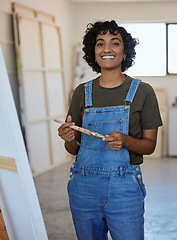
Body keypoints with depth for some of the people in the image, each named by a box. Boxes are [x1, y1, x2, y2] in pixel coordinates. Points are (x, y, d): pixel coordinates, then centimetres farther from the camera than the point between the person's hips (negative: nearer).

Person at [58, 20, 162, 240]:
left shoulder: (142, 91, 0)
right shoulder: (82, 92, 6)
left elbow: (150, 145, 2)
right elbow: (74, 149, 10)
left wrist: (126, 141, -18)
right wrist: (68, 138, -12)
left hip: (125, 187, -2)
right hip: (84, 186, 3)